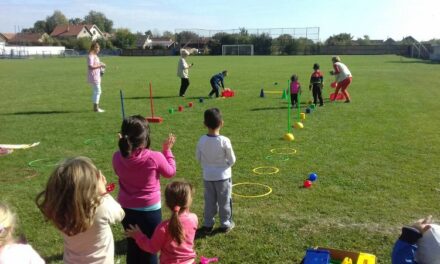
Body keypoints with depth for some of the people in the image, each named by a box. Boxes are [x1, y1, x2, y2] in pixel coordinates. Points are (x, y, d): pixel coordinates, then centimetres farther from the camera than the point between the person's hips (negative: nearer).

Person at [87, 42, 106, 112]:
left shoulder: (95, 56, 16)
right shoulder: (90, 56, -14)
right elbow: (90, 66, -22)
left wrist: (101, 65, 8)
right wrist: (100, 65, -20)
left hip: (97, 76, 11)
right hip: (94, 77, -11)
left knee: (96, 92, 14)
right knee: (98, 91, -10)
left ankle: (96, 107, 21)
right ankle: (96, 108, -7)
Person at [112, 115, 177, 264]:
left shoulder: (117, 157, -13)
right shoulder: (155, 158, -23)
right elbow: (170, 172, -3)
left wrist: (125, 144, 8)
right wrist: (167, 150, 8)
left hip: (126, 209, 4)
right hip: (150, 210, -4)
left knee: (132, 247, 20)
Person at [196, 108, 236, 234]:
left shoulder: (201, 140, -10)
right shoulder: (224, 141, -20)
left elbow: (198, 158, 1)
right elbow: (232, 160, -10)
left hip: (207, 176, 3)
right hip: (223, 176, -3)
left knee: (209, 200, 15)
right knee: (224, 200, 12)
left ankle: (207, 224, 23)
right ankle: (225, 224, 23)